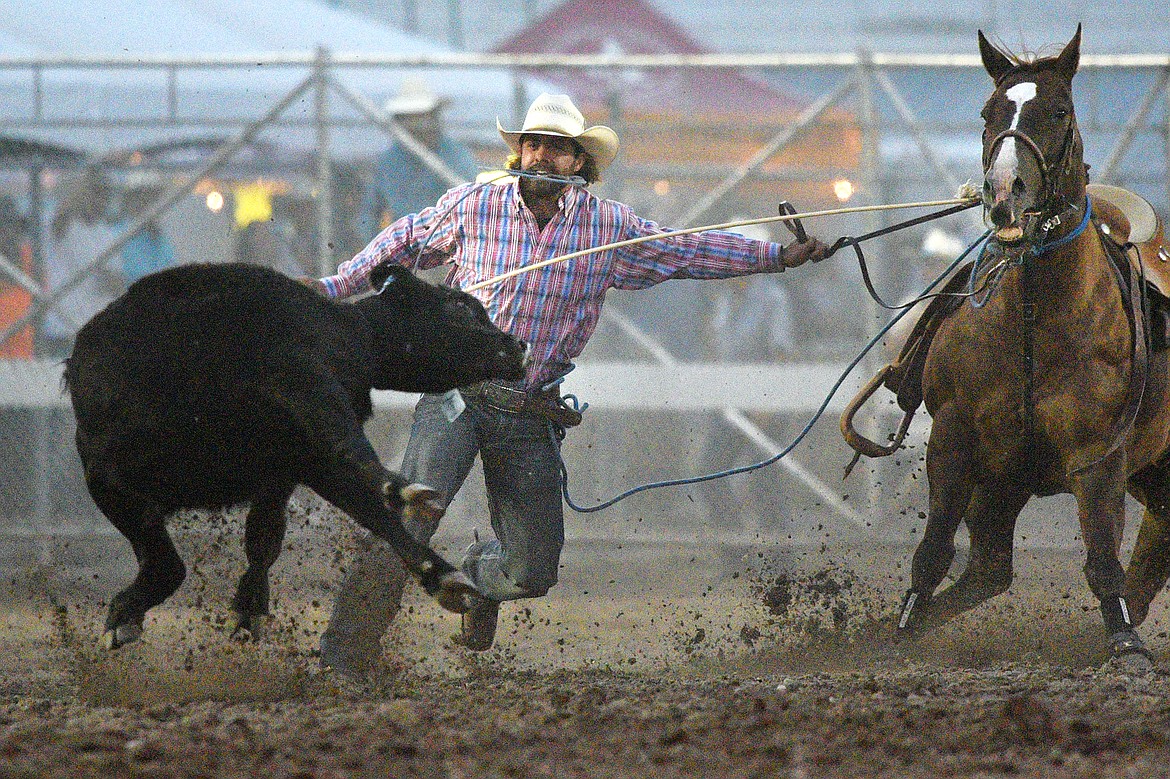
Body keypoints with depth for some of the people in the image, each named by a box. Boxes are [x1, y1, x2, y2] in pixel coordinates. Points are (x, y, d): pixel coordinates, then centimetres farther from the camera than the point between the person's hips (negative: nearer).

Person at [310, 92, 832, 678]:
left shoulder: (607, 228, 1)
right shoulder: (473, 206, -2)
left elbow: (688, 251, 13)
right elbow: (407, 241, 15)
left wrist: (778, 256, 13)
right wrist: (336, 285, 15)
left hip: (530, 416, 2)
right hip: (458, 395, -2)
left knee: (533, 570, 5)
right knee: (411, 512, -24)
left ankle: (479, 576, 44)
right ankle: (343, 661, -19)